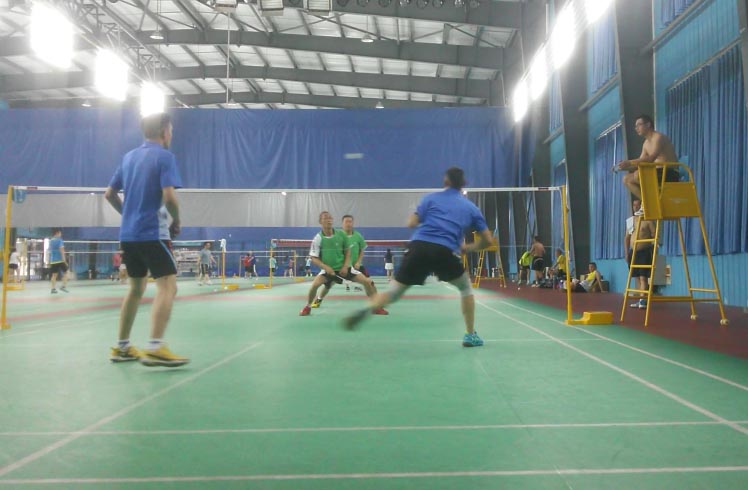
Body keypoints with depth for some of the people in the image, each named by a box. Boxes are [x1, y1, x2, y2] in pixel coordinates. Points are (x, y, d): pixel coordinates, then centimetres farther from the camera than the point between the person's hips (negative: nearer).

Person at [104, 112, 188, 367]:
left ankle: (122, 347, 20)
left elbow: (110, 194, 18)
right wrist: (177, 221, -4)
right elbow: (169, 196, -19)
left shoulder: (128, 157, 14)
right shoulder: (164, 156, -8)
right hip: (151, 233, -8)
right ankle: (155, 348, -20)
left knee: (136, 288, 17)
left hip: (128, 233, 8)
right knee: (167, 286, -9)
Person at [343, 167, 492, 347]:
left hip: (419, 247, 1)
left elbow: (411, 223, 11)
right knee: (466, 288, 26)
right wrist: (467, 248, 37)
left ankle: (365, 311, -19)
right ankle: (470, 335, 22)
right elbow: (487, 239, 22)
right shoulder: (471, 208, 21)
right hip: (445, 252, 0)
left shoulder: (431, 198, 19)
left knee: (393, 293, 8)